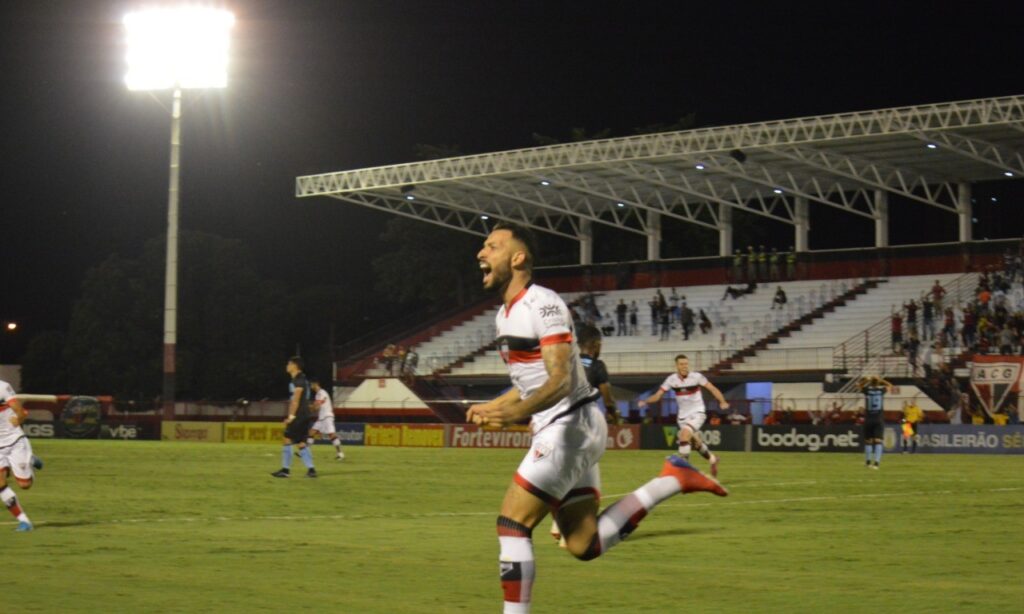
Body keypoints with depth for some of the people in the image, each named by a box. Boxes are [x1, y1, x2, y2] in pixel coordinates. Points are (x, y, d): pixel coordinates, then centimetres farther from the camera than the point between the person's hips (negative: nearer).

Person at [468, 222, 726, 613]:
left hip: (570, 427, -10)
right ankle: (672, 481, 14)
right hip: (556, 432, 10)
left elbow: (561, 381, -24)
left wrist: (516, 412, -39)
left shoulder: (542, 304, -15)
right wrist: (492, 407, 17)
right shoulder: (504, 315, 15)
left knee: (512, 524, -11)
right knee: (585, 546, 8)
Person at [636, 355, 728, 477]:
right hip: (683, 415, 4)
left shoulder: (696, 377, -15)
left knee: (684, 434, -28)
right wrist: (645, 401, -25)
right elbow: (658, 395, -6)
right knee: (696, 443, 15)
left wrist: (722, 402, -26)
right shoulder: (671, 379, -6)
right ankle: (712, 459, 44)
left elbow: (712, 388, -10)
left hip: (697, 413, -4)